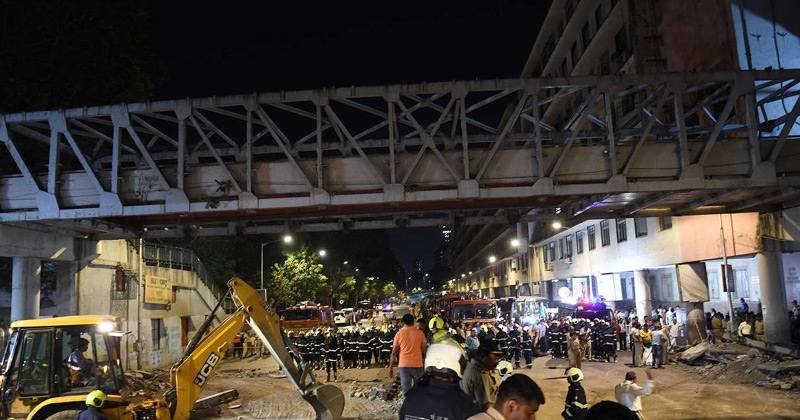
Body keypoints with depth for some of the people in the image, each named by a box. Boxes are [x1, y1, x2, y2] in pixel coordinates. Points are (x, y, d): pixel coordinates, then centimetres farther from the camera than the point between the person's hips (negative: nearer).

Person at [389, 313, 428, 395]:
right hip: (417, 364, 0)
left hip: (404, 365, 0)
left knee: (406, 390, 5)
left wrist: (391, 366, 8)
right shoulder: (420, 333, -1)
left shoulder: (399, 334, 0)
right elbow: (425, 350, 0)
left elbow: (394, 352, 0)